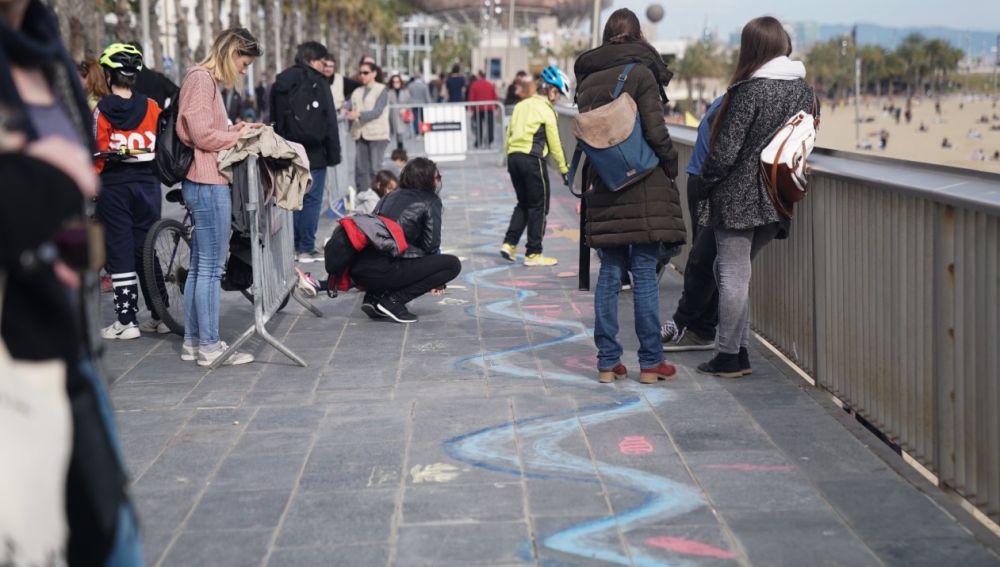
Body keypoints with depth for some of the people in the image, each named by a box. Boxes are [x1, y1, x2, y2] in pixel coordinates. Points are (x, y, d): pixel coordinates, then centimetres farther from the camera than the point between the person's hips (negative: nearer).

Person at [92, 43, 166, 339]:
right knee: (147, 249, 12)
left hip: (114, 186, -3)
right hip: (147, 183, 3)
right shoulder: (151, 107, 0)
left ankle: (126, 320, 4)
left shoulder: (102, 109, -8)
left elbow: (98, 154, -9)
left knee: (120, 251, 3)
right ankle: (159, 316, 14)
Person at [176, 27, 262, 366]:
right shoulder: (201, 79, -12)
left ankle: (193, 341, 20)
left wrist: (236, 130, 8)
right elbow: (202, 135, -18)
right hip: (208, 183, -11)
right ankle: (209, 346, -1)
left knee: (199, 267, 14)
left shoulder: (208, 81, 19)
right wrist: (238, 135, -5)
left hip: (204, 182, 11)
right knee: (211, 268, -5)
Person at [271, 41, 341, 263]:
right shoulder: (317, 82, -8)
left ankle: (295, 245, 15)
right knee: (312, 200, -2)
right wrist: (333, 154, -5)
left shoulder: (280, 82, 12)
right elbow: (330, 122, -10)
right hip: (313, 153, -6)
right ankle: (306, 248, -2)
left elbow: (274, 120, 17)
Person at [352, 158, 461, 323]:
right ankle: (393, 300, -7)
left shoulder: (391, 196, 24)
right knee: (453, 264, 2)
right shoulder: (430, 201, 6)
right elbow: (430, 245, 1)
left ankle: (373, 297, 12)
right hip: (384, 271, -8)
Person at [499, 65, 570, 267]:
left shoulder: (521, 105, 13)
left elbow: (509, 134, 13)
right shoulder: (546, 110, -7)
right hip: (532, 159, -7)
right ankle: (533, 254, 5)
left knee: (523, 203, 20)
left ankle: (509, 243, 9)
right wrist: (564, 168, 3)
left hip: (513, 157, 7)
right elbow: (554, 143, -5)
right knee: (539, 206, 4)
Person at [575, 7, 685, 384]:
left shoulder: (587, 80, 8)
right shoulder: (641, 73, -8)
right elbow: (656, 132, -13)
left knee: (610, 274, 9)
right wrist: (671, 165, 3)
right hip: (644, 188, -4)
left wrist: (592, 179, 16)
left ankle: (607, 361, 10)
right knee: (645, 275, 0)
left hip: (604, 189, 5)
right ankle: (650, 362, 5)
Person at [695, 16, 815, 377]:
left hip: (738, 197, -7)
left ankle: (730, 357, 6)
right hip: (778, 200, 7)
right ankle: (738, 350, 19)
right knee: (735, 272, 18)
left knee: (733, 276, 1)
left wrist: (706, 181, 1)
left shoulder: (750, 90, -15)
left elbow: (725, 151, -14)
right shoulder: (804, 90, 5)